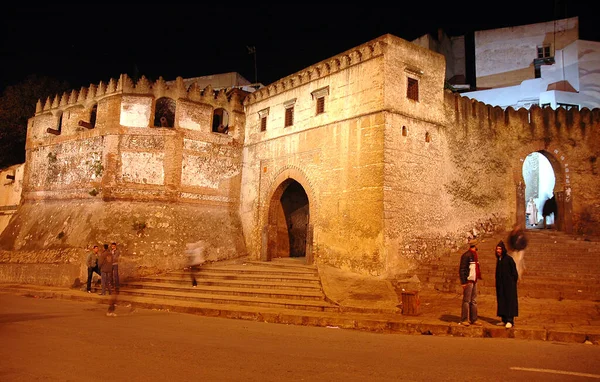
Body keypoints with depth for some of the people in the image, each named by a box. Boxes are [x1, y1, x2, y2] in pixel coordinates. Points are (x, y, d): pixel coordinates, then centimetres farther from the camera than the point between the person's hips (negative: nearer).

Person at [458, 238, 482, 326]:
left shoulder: (474, 255, 15)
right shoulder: (466, 255, -13)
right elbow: (462, 269, -16)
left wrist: (478, 277, 15)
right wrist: (463, 282, -19)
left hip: (474, 281, 9)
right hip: (468, 281, -9)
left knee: (474, 301, 12)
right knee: (466, 301, -4)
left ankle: (473, 319, 19)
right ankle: (464, 320, 1)